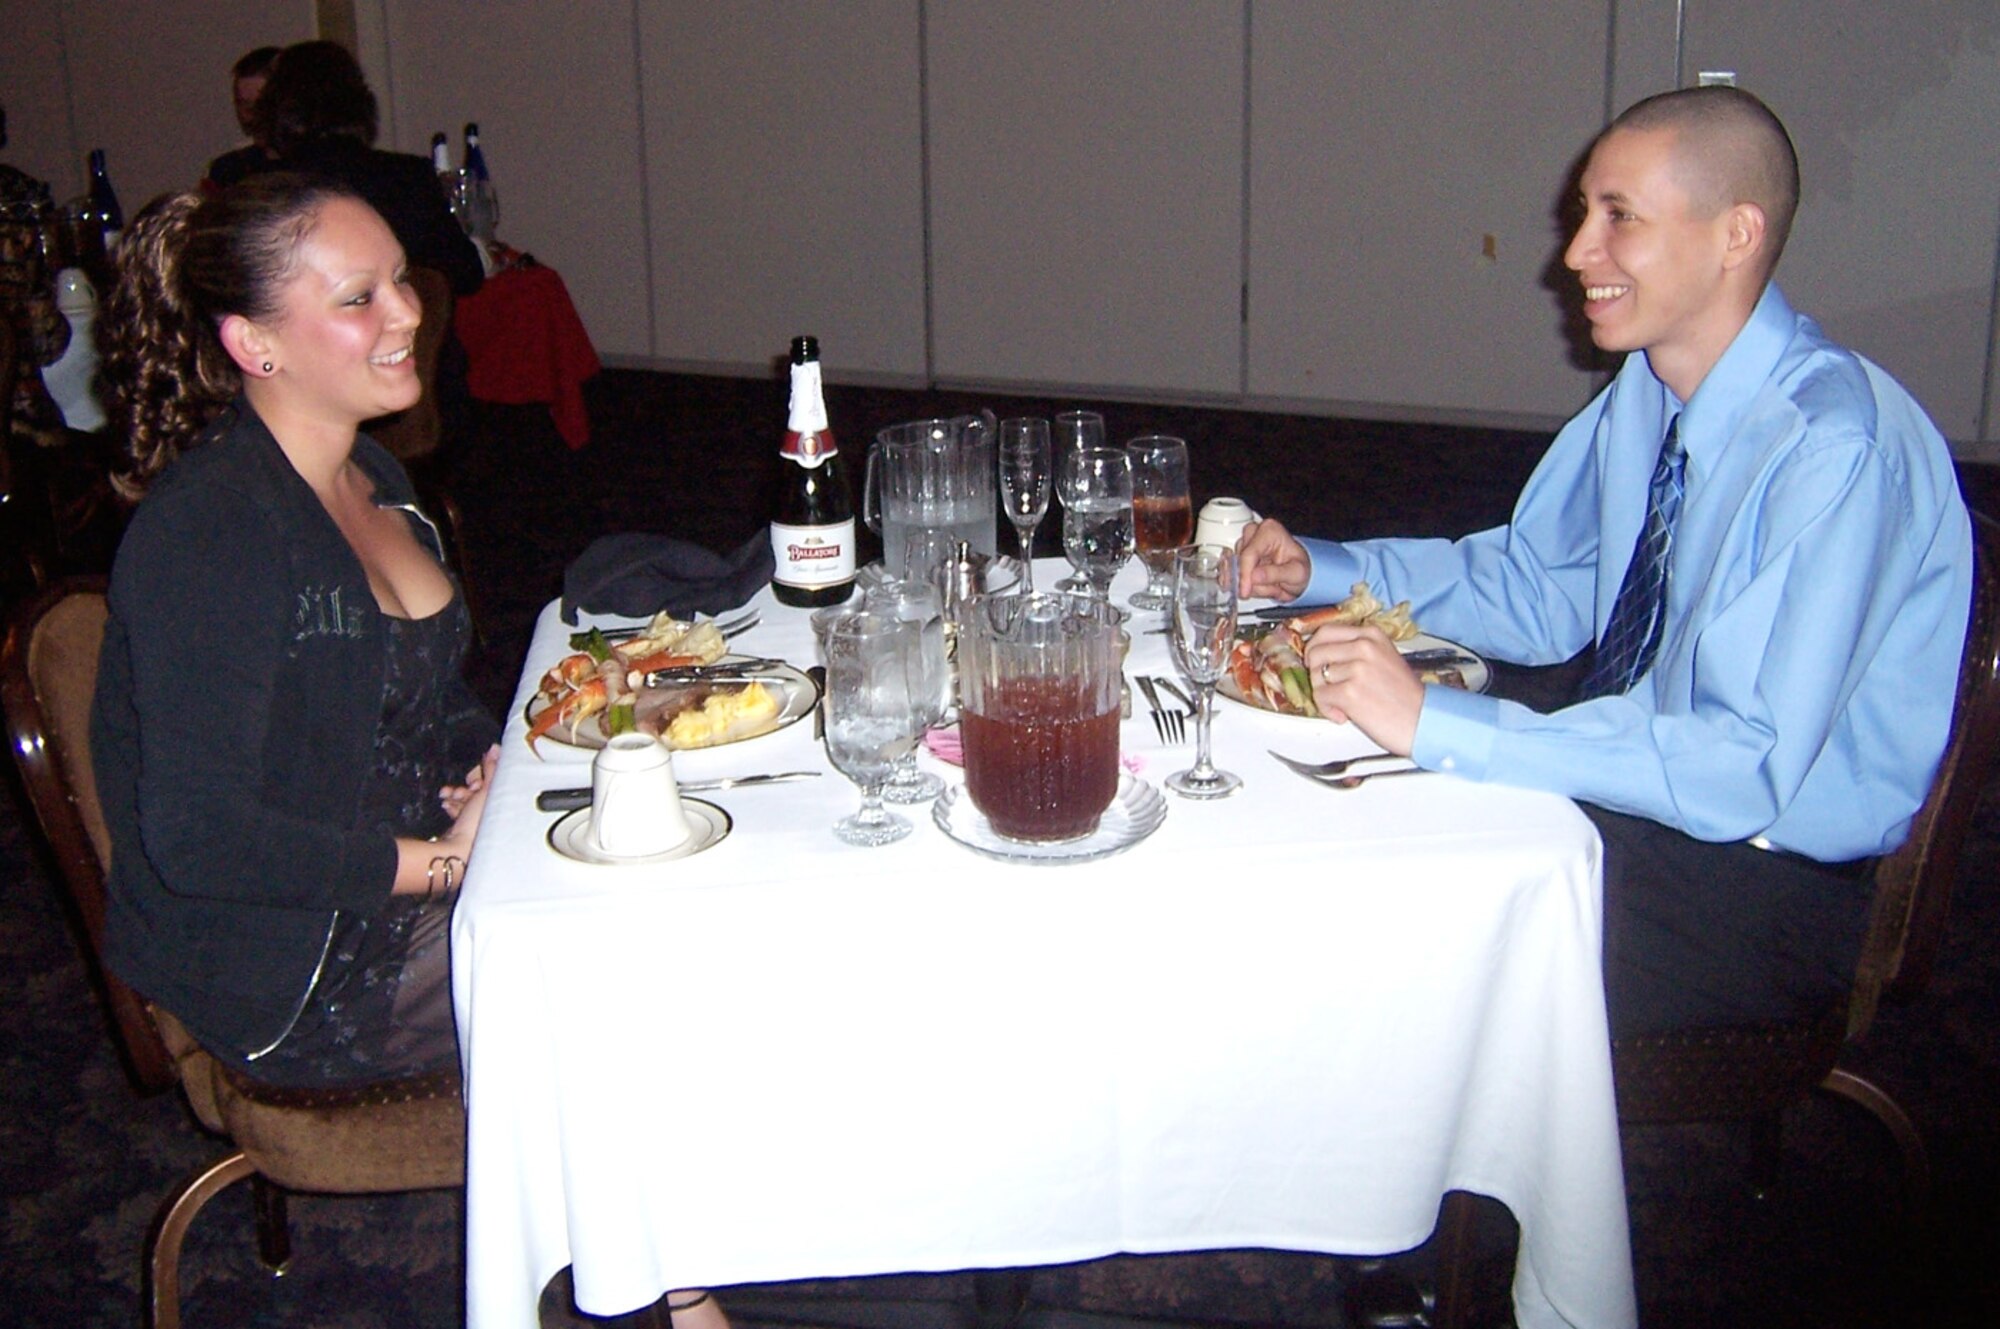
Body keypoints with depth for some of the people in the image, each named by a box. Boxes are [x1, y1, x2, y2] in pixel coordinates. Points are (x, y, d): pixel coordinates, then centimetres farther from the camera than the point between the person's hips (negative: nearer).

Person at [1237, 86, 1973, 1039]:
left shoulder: (1836, 449, -24)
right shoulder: (1647, 389, 1)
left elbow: (1744, 768, -31)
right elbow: (1541, 592, 14)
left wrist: (1431, 723, -35)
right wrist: (1319, 570, 0)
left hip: (1773, 884, -7)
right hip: (1642, 786, 7)